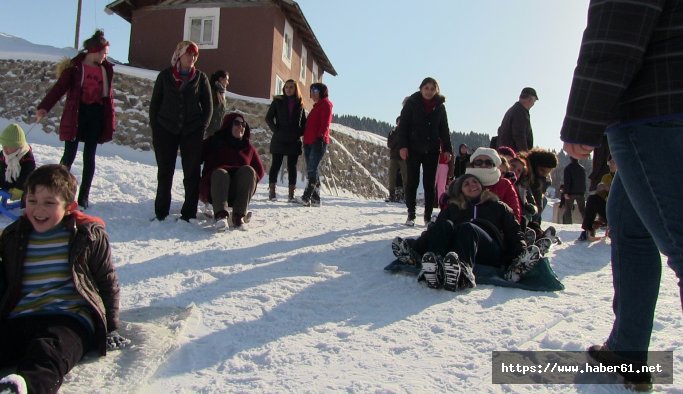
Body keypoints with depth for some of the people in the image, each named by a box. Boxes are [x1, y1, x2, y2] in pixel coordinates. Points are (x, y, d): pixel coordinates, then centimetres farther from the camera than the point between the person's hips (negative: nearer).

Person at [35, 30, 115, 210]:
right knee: (69, 155, 1)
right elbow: (59, 87, -15)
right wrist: (44, 107, -28)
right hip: (76, 115, -3)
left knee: (89, 157, 6)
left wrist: (111, 119, 9)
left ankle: (84, 196, 14)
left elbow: (109, 95, 11)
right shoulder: (75, 67, -6)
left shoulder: (107, 68, 5)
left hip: (96, 116, 3)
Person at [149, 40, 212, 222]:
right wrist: (155, 129, 0)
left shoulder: (200, 77, 7)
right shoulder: (165, 76, 7)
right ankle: (161, 213, 11)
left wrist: (201, 129, -5)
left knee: (192, 173, -1)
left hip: (192, 132, 0)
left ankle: (189, 213, 5)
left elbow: (208, 107, 6)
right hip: (166, 130, 1)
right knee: (164, 173, 3)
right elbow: (154, 104, 8)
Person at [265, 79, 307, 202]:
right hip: (279, 139, -2)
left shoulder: (300, 104, 10)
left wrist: (300, 132, -1)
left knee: (292, 167, 3)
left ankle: (291, 194, 5)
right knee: (276, 165, 1)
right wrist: (275, 129, -8)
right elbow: (268, 117, 3)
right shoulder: (278, 101, 4)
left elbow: (304, 122, 15)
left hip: (294, 140, 2)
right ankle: (272, 192, 5)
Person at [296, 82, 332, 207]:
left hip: (318, 142, -10)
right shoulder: (316, 106, 27)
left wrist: (320, 137, -22)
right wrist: (305, 139, 19)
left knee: (312, 170, -14)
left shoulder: (325, 104, -1)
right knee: (311, 170, 6)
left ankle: (306, 198, -18)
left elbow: (325, 123, -12)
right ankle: (315, 199, 8)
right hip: (309, 142, 10)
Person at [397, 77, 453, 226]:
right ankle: (411, 214, 7)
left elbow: (444, 129, 10)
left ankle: (428, 215, 9)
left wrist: (447, 149, 1)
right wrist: (403, 146, -12)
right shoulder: (411, 103, 0)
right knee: (412, 181, -1)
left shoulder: (440, 106, 8)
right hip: (414, 149, -2)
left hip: (432, 150, 2)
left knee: (430, 183, 3)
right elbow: (403, 125, -3)